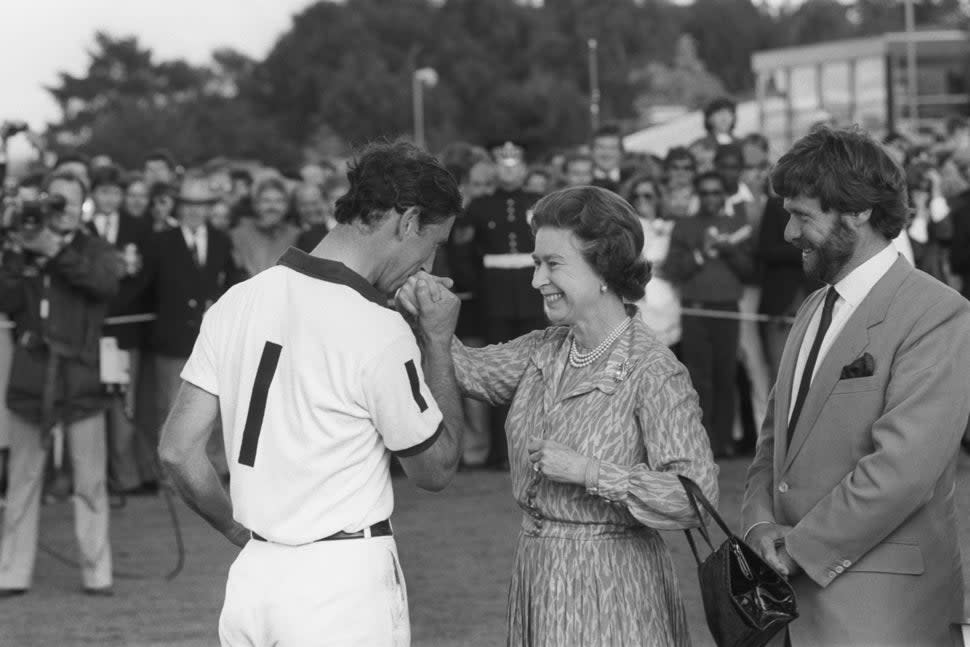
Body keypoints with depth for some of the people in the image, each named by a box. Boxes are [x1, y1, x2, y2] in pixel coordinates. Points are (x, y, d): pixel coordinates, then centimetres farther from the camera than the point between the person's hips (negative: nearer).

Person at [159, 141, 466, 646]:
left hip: (251, 579, 6)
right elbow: (436, 468, -2)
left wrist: (243, 533, 16)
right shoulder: (380, 331, -15)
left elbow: (177, 449, 4)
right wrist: (439, 342, 4)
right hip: (343, 583, -6)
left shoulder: (238, 301, 3)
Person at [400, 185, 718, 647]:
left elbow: (696, 495, -23)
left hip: (609, 582, -7)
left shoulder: (654, 372, -17)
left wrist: (587, 471, -24)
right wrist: (431, 323, -18)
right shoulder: (544, 350, 6)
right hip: (536, 570, 7)